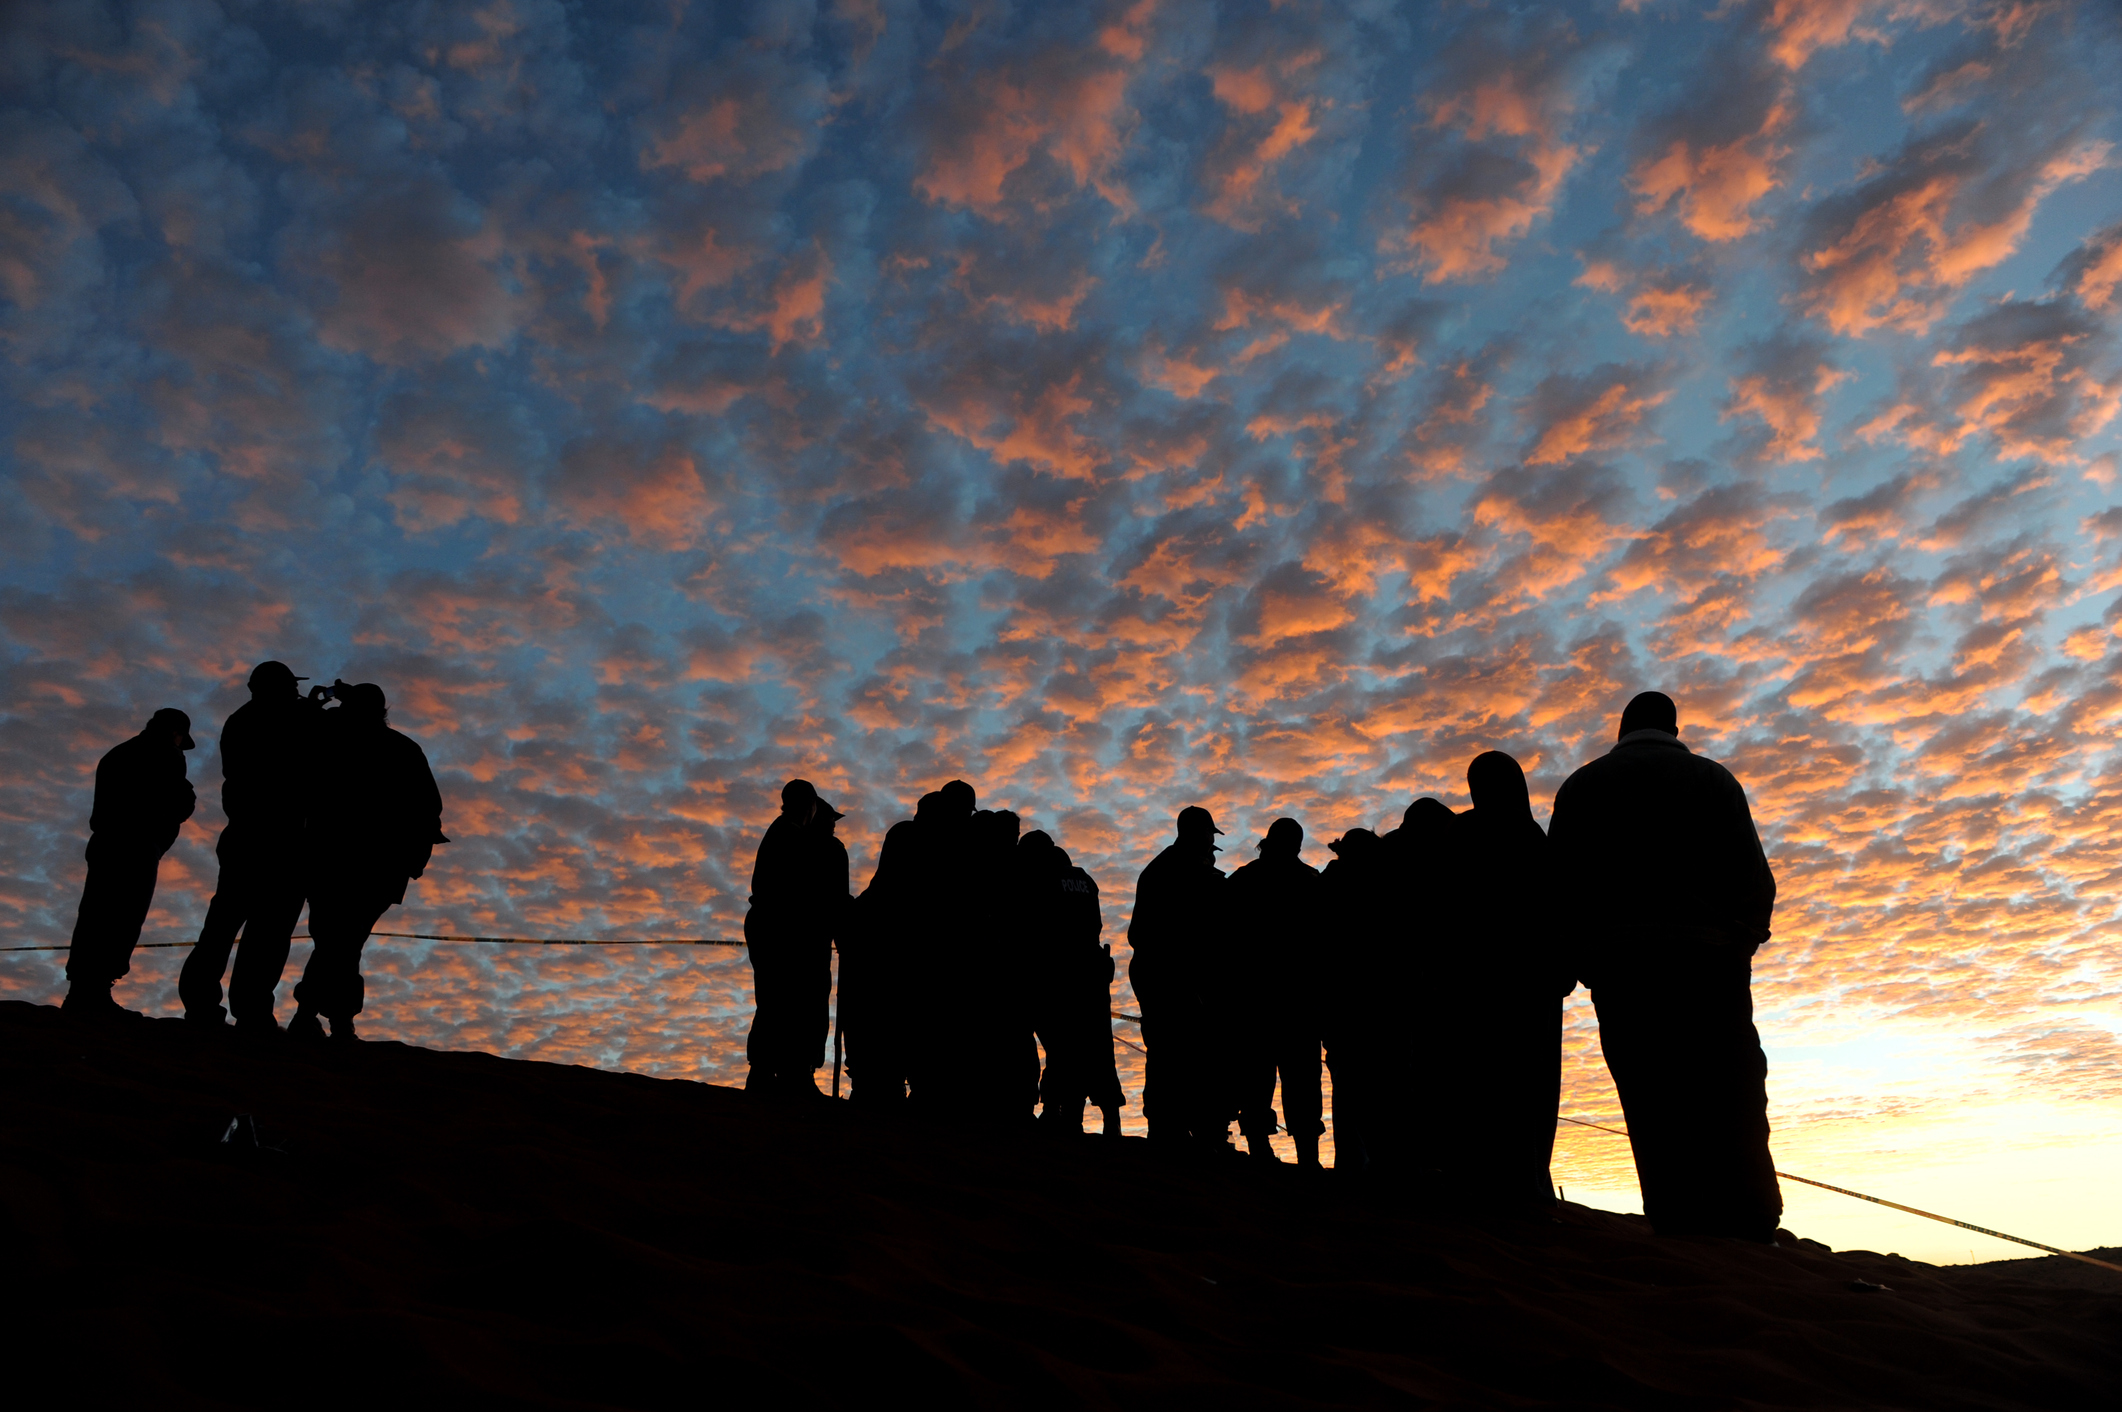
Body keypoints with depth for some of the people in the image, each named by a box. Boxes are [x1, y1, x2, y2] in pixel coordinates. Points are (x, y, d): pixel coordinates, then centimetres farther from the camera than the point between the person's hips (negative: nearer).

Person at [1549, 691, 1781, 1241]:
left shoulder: (1580, 787, 15)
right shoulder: (1711, 778, 12)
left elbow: (1560, 884, 8)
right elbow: (1755, 877, 5)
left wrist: (1585, 959, 13)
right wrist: (1740, 940, 17)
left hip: (1617, 964, 1)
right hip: (1706, 961, 0)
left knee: (1653, 1106, -1)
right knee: (1733, 1100, 3)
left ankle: (1683, 1228, -7)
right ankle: (1750, 1231, -5)